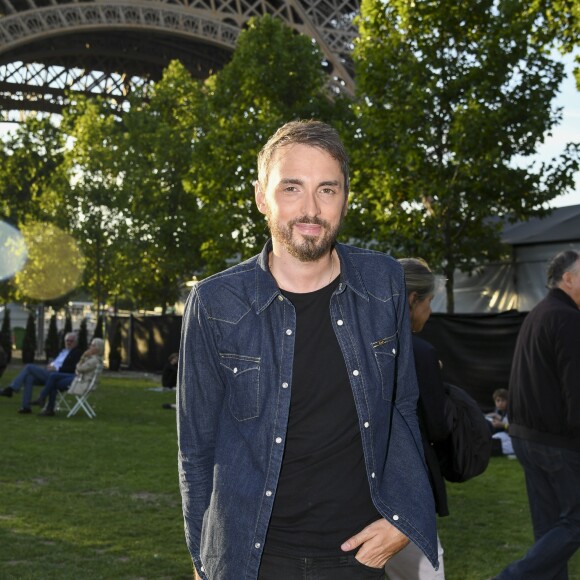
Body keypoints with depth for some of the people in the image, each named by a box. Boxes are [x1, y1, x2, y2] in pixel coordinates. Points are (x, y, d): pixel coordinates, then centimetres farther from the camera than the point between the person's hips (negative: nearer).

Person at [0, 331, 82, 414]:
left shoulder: (77, 352, -1)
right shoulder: (63, 351, 26)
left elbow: (72, 368, -14)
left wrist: (56, 369, -18)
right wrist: (50, 365, 4)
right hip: (49, 373, 8)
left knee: (29, 367, -15)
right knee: (29, 378, -16)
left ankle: (11, 389, -11)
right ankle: (26, 407, -15)